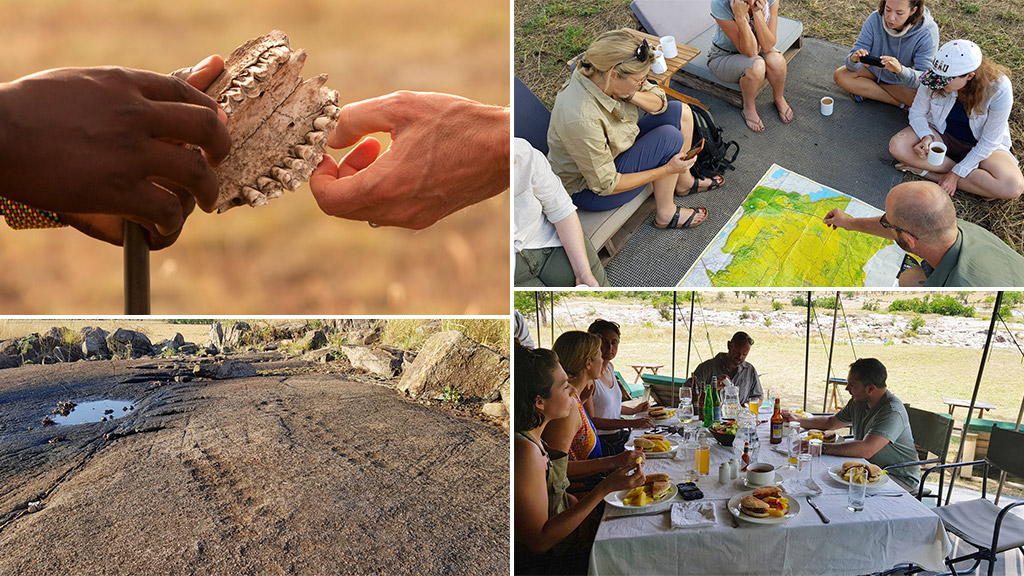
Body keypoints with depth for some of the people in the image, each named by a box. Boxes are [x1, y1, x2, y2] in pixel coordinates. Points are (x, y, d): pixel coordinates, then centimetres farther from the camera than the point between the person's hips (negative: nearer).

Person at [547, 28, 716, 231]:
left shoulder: (602, 74, -17)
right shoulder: (581, 119, -39)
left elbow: (660, 103, -2)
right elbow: (605, 185, -29)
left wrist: (631, 95, -24)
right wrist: (668, 169, -23)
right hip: (589, 189, -8)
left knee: (680, 112, 3)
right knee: (670, 137, -19)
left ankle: (684, 182, 25)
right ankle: (665, 215, 1)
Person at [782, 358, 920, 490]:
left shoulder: (892, 411, -25)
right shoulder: (858, 401, 4)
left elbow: (866, 450, -37)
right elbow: (830, 422, 23)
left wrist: (822, 448, -36)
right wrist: (798, 421, 14)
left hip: (899, 479, -8)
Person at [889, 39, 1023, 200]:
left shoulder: (998, 88, -28)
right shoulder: (935, 77, -22)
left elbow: (989, 142, -21)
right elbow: (917, 113, -5)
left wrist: (956, 174, -22)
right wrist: (927, 136, -26)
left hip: (981, 145, -3)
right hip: (942, 134, 3)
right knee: (897, 146, -28)